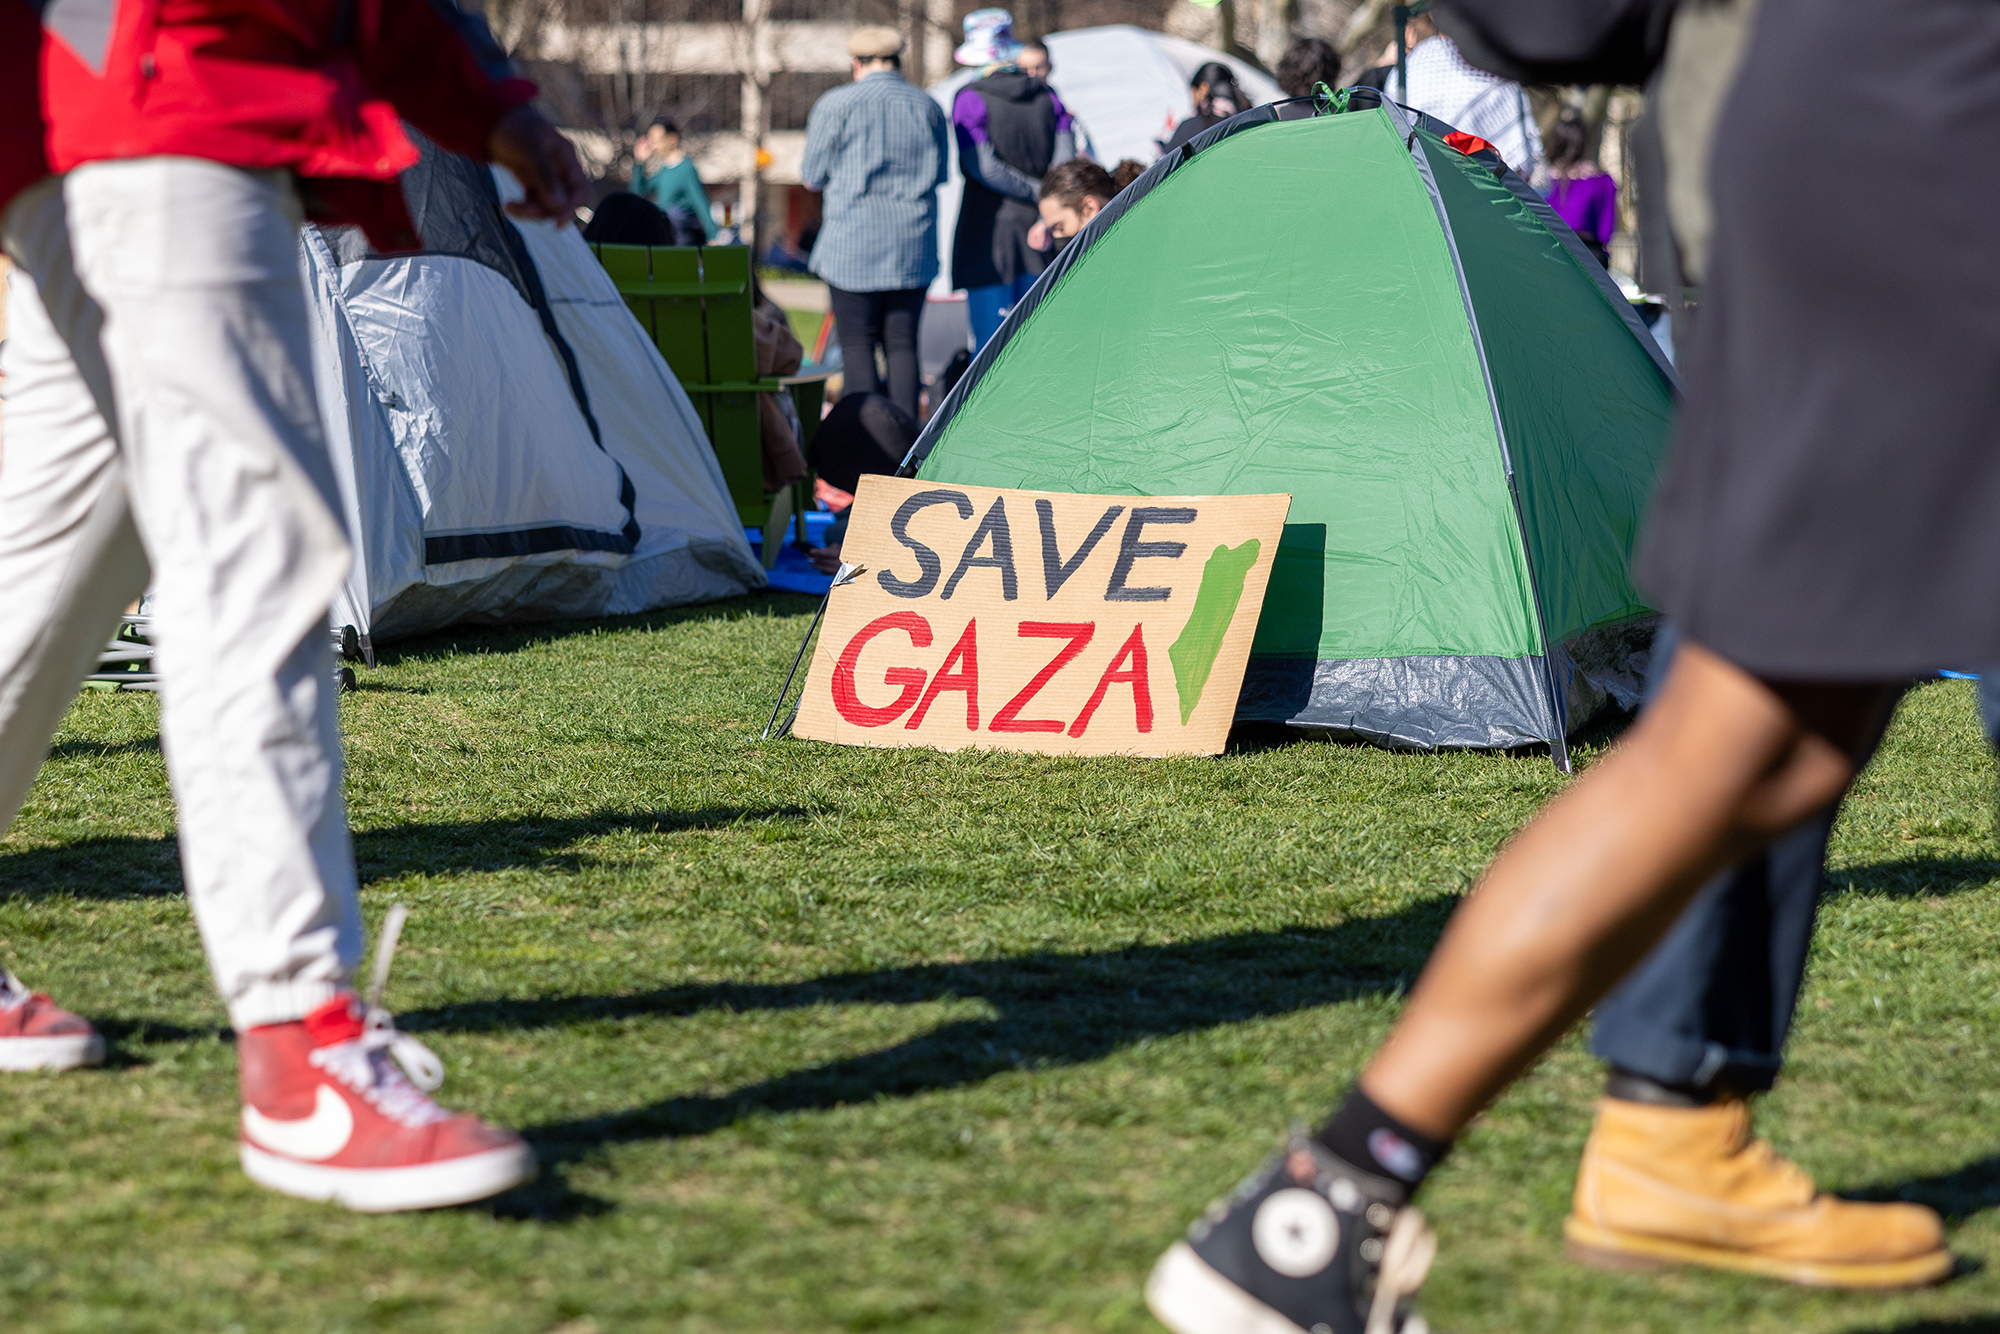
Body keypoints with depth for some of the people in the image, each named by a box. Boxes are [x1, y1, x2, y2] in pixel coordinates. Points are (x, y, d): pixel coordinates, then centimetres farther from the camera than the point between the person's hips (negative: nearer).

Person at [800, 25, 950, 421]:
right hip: (913, 245, 3)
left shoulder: (835, 105, -4)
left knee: (857, 343, 1)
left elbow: (812, 177, 1)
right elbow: (940, 172, 16)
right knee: (903, 343, 7)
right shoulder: (928, 107, 7)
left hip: (854, 243, -3)